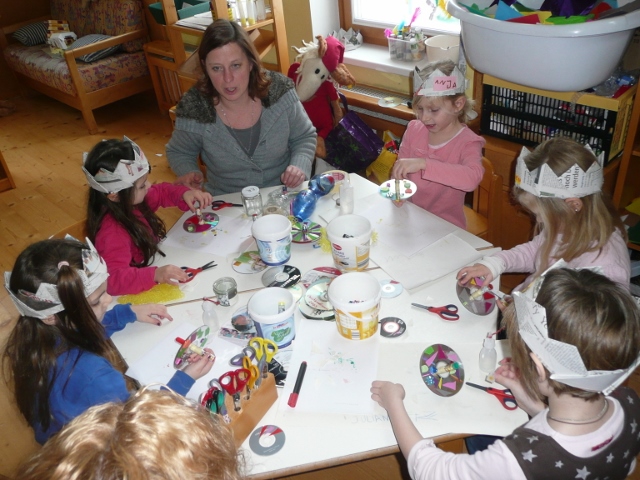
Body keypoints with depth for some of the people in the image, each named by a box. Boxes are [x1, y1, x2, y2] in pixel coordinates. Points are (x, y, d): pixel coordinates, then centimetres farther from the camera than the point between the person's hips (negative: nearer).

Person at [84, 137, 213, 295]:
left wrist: (185, 193, -8)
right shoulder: (112, 232, -31)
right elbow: (114, 279, -40)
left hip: (157, 265, 8)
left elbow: (161, 192, 12)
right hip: (137, 294, -8)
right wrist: (155, 275, -54)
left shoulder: (131, 200, -6)